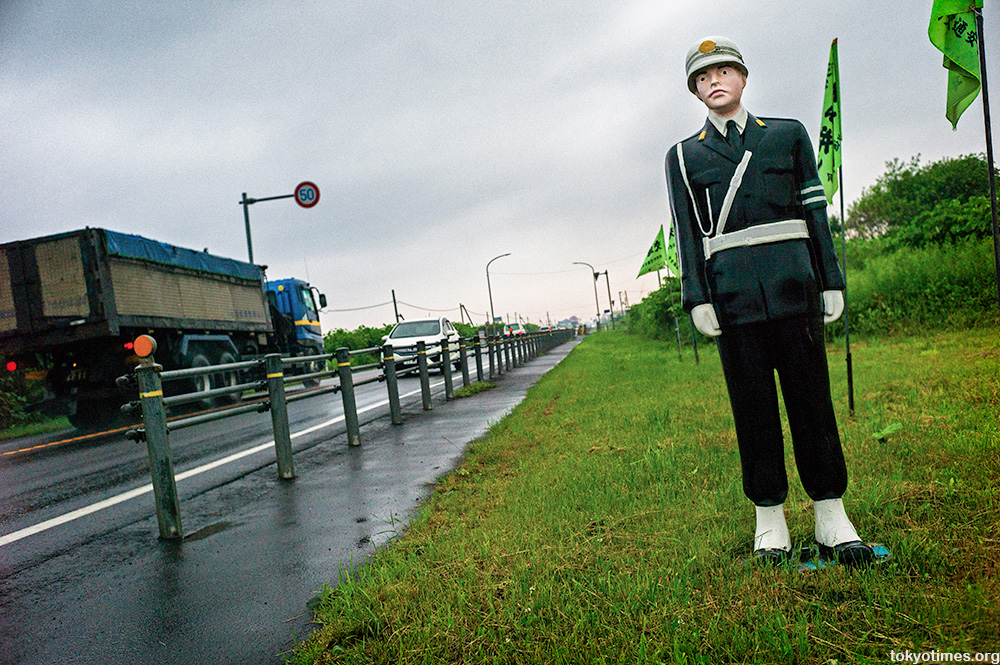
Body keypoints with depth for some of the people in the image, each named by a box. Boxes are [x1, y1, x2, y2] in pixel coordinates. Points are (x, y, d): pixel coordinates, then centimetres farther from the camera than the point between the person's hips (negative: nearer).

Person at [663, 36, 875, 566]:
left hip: (792, 280, 1)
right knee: (753, 406, 3)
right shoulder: (683, 156, 12)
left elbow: (816, 212, 11)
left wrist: (831, 280, 5)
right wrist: (697, 298, -5)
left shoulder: (788, 133, 14)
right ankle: (770, 521, 13)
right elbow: (686, 233, 5)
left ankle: (831, 519, 13)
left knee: (811, 397, 3)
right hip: (732, 293, 0)